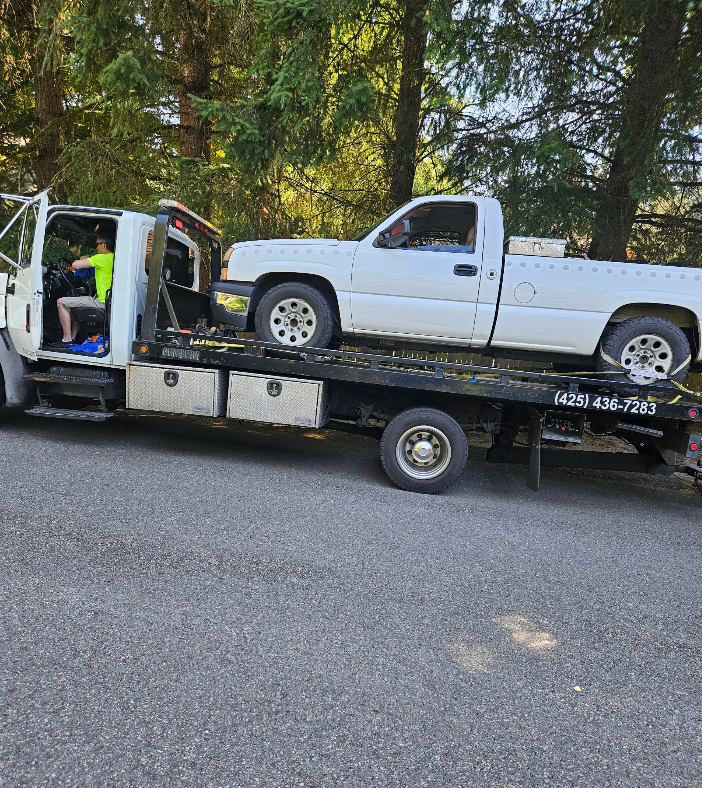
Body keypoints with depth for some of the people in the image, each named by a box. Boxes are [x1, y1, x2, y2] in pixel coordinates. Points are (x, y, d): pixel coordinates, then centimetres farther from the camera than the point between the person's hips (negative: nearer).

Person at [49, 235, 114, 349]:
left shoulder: (102, 258, -15)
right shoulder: (113, 258, 14)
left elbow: (75, 265, -15)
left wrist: (81, 259, 6)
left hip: (102, 301, -10)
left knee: (61, 303, -2)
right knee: (76, 303, 34)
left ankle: (67, 340, -1)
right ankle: (73, 337, 32)